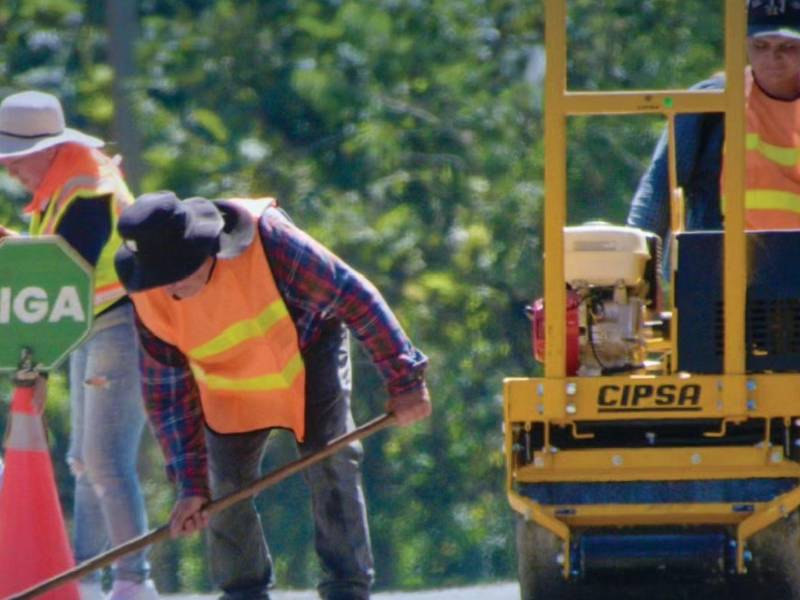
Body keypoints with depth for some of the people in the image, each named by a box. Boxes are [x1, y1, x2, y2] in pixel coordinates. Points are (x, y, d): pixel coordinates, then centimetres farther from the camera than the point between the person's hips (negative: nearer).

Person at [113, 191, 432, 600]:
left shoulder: (264, 238, -37)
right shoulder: (151, 302, -25)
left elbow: (353, 296, -26)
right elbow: (167, 395, -14)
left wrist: (404, 378, -22)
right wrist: (190, 484, -19)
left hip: (308, 357, -3)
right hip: (231, 389, 3)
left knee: (332, 466, -13)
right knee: (224, 490, -2)